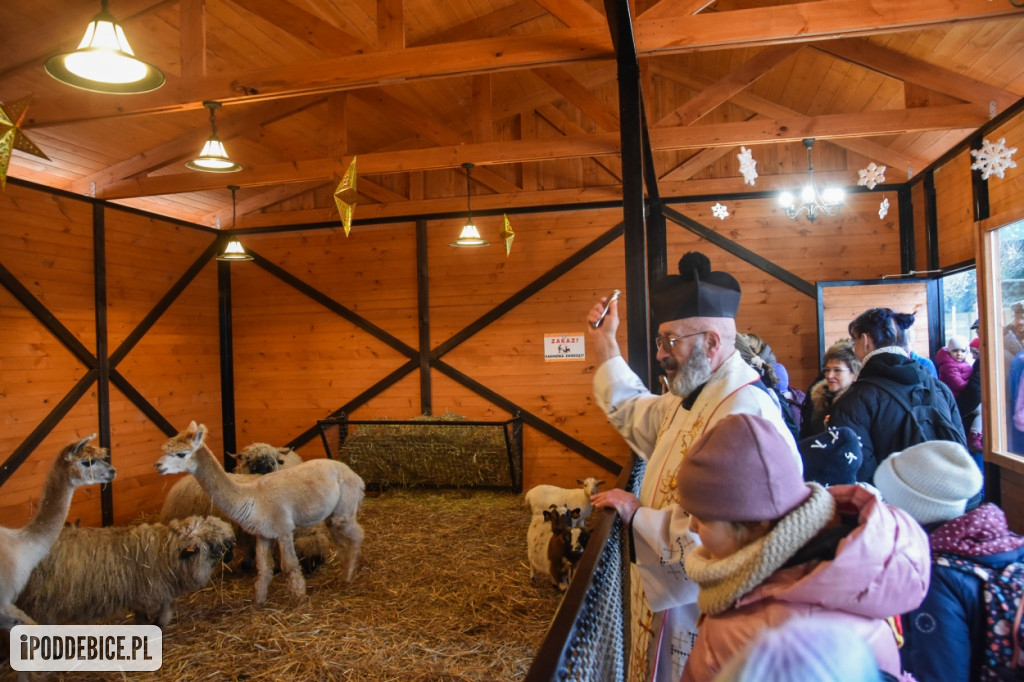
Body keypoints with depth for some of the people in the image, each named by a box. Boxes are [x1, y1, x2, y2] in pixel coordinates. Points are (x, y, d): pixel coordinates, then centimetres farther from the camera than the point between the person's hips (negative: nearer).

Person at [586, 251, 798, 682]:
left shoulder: (743, 413, -29)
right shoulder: (688, 399, 4)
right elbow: (632, 413, 23)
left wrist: (637, 514, -20)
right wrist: (604, 343, 18)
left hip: (700, 617, -9)